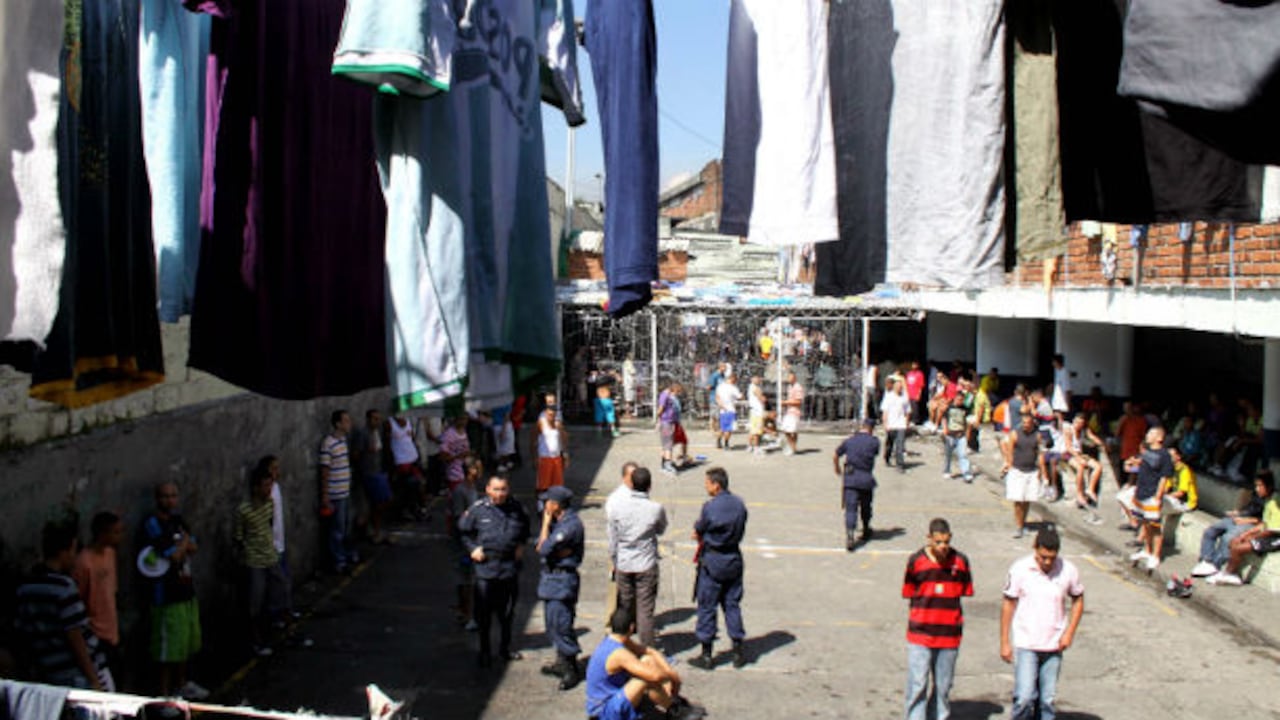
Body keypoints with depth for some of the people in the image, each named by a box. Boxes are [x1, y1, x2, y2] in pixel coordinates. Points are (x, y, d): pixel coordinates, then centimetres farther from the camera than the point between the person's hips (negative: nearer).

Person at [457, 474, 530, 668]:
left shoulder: (516, 508, 0)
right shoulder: (477, 509, -9)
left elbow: (525, 528, 21)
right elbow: (463, 530, 6)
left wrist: (522, 545, 9)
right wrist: (472, 548, -4)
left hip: (510, 567, 3)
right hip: (485, 567, -3)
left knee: (507, 613, 14)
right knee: (484, 613, 3)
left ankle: (504, 649, 29)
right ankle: (484, 651, 19)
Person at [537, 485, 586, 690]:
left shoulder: (571, 525, -22)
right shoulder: (558, 521, 9)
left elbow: (544, 549, -23)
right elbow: (540, 546, 6)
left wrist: (546, 523, -12)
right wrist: (559, 551, -15)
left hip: (562, 580, -10)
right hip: (551, 576, 10)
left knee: (561, 625, -7)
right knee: (552, 623, 18)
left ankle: (572, 671, 1)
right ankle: (561, 662, 32)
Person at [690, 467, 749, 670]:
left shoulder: (710, 507, -19)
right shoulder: (739, 504, -1)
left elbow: (697, 533, -8)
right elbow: (740, 530, 9)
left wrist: (700, 534, 14)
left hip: (712, 561, -5)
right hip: (734, 559, 6)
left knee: (707, 607, 5)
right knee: (732, 604, 15)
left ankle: (706, 655, 11)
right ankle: (739, 651, 18)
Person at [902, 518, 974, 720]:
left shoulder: (960, 561, -1)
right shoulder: (916, 561, -5)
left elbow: (965, 594, 7)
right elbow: (910, 595, 3)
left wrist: (955, 619, 1)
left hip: (949, 635, 2)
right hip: (920, 635, -2)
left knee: (943, 686, 13)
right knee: (917, 686, -3)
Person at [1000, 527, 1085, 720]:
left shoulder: (1068, 570, -6)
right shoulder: (1020, 569, -9)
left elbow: (1078, 600, 10)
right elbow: (1008, 604, -1)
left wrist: (1069, 632, -2)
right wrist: (1004, 642, -1)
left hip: (1054, 646, 2)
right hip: (1025, 644, -2)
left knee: (1048, 700, 7)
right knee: (1024, 697, -10)